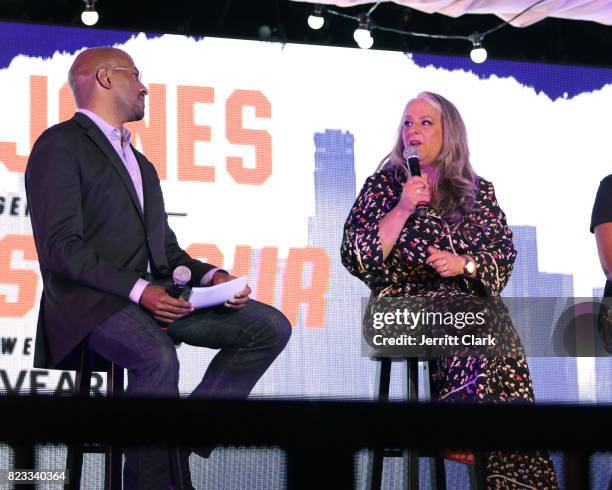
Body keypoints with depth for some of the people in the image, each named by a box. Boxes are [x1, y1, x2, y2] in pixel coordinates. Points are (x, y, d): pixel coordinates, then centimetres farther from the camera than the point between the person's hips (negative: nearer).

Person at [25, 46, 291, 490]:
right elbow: (60, 247, -13)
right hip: (92, 299, -8)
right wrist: (137, 289, -22)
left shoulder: (140, 164, 27)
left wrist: (210, 276, 3)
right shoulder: (61, 145, -2)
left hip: (152, 294, 8)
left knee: (270, 327, -7)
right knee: (158, 358, -38)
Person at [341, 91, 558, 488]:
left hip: (469, 300, 2)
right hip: (403, 300, -2)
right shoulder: (383, 184, 11)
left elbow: (505, 255, 14)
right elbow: (356, 258, 1)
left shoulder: (479, 191, 17)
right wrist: (403, 210, -8)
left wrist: (466, 264, -7)